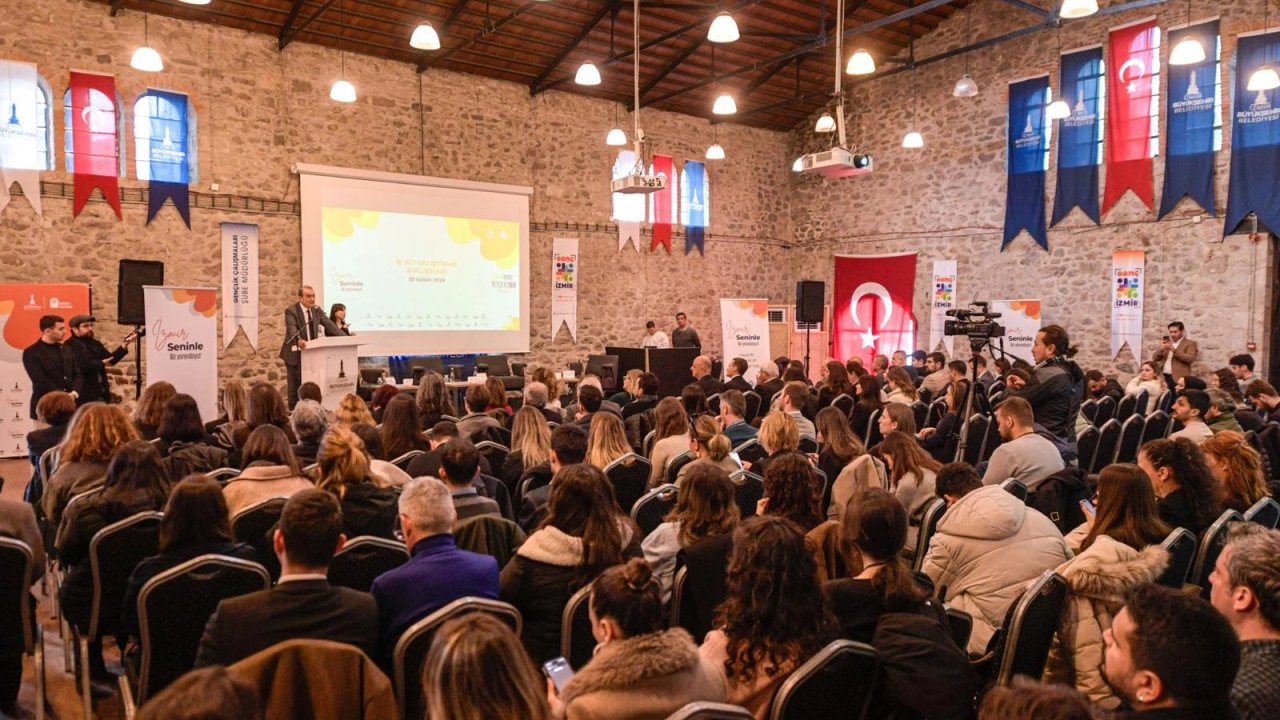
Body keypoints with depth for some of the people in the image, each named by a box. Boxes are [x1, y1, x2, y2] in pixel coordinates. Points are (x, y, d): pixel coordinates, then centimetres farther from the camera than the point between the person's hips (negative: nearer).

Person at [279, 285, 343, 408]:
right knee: (295, 386, -1)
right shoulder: (291, 311, -12)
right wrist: (299, 340, -49)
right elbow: (292, 328, -28)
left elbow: (329, 325, -1)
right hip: (295, 354, -6)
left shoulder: (317, 310, 7)